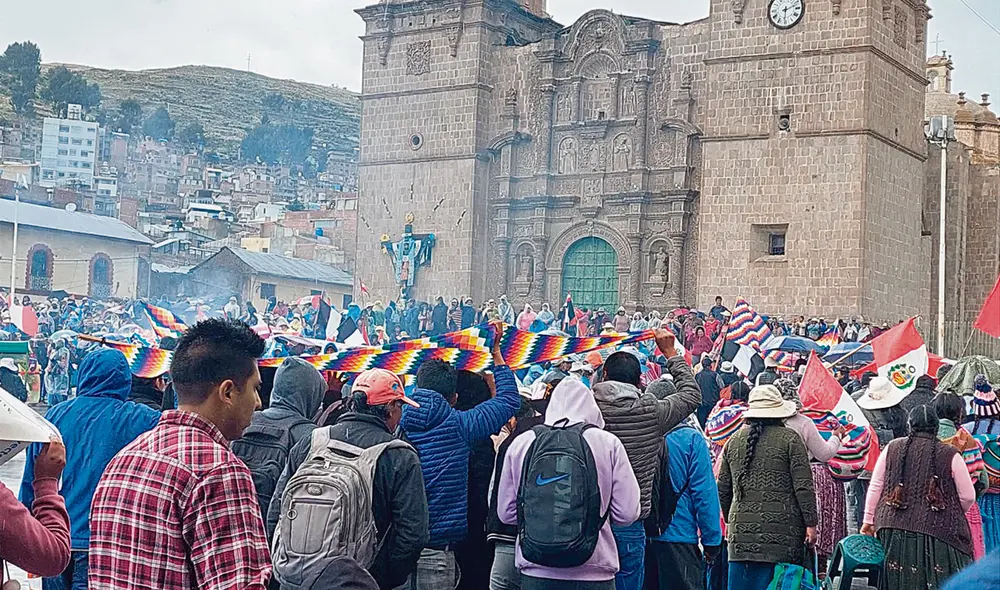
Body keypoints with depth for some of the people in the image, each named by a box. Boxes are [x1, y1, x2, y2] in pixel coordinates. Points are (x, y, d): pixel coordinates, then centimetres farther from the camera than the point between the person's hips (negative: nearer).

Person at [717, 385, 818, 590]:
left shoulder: (734, 441, 12)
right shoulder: (789, 439, -2)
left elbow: (723, 488, 16)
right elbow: (803, 486, -7)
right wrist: (811, 523, -2)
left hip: (741, 529, 4)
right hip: (782, 531, -4)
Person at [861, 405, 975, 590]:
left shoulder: (892, 448, 5)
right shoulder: (950, 455, -2)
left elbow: (875, 487, 8)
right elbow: (968, 497, 2)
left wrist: (869, 520, 16)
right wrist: (952, 514, 20)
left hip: (894, 529, 3)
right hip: (937, 531, -3)